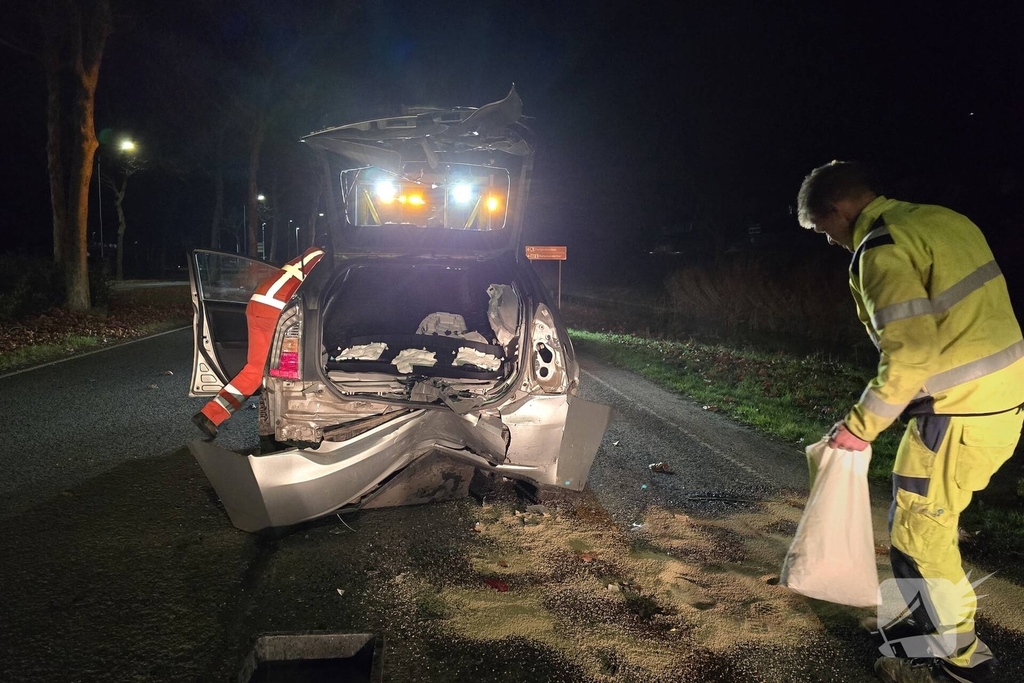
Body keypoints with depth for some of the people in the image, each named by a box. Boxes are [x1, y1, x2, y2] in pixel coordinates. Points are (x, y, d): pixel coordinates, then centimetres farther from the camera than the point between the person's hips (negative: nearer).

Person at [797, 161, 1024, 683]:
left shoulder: (881, 250, -17)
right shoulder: (940, 220, 12)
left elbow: (910, 354, -24)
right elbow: (962, 322, 15)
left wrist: (860, 426, -13)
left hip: (959, 413, -9)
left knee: (918, 533, 5)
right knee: (933, 522, 22)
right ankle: (934, 619, 38)